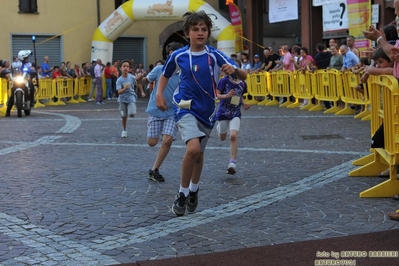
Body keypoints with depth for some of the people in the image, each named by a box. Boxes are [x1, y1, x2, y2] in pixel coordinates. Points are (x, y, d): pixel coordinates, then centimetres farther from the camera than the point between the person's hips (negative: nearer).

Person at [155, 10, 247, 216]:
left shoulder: (215, 55, -10)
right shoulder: (178, 56, -5)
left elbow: (243, 76, -16)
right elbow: (165, 75, 15)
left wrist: (234, 70, -38)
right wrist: (159, 94, -1)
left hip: (207, 111, 2)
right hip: (185, 108, -2)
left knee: (199, 153, 16)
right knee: (193, 148, -25)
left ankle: (193, 190, 43)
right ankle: (182, 193, -5)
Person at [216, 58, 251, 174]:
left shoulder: (242, 83, 1)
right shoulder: (224, 80, -10)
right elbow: (217, 95, -8)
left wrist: (244, 104, 0)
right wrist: (227, 96, -26)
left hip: (235, 113, 1)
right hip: (223, 112, -1)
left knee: (233, 136, -19)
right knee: (222, 138, 17)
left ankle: (232, 163, -15)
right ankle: (219, 127, 56)